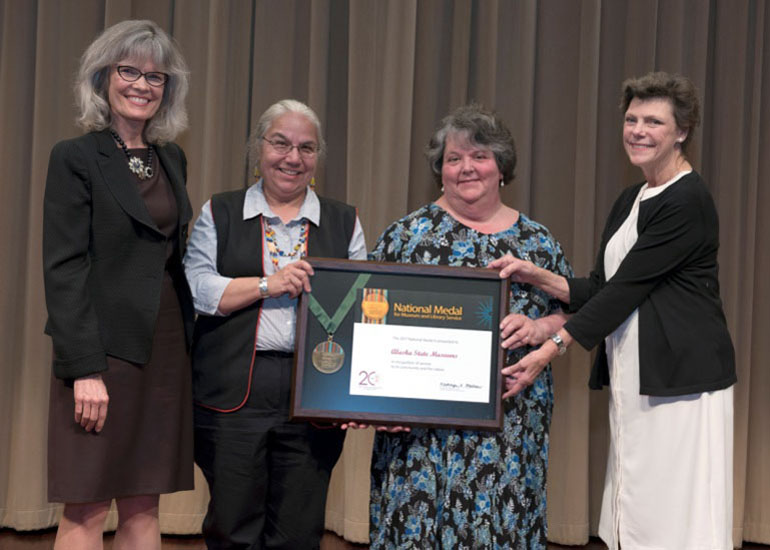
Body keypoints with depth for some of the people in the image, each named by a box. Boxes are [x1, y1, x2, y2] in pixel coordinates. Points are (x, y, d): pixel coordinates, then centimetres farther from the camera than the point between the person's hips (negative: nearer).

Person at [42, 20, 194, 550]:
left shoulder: (172, 159, 14)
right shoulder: (76, 158, -5)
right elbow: (64, 268, -11)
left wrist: (191, 345, 11)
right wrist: (85, 369, -18)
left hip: (166, 351, 6)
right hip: (105, 348, -6)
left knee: (144, 506, 9)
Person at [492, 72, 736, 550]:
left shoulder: (688, 201, -13)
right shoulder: (631, 201, 15)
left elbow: (626, 288, -17)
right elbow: (602, 289, 13)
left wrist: (553, 348, -17)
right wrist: (535, 275, -2)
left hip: (682, 382, -9)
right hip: (634, 383, 9)